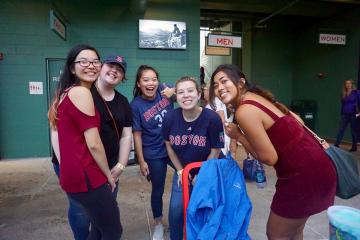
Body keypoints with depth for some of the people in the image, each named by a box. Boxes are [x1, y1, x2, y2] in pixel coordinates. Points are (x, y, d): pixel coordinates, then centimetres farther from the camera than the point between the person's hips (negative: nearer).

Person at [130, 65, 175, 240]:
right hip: (154, 155, -3)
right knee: (158, 189, 14)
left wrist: (174, 91, -18)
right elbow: (137, 134, -11)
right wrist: (141, 161, -9)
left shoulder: (164, 90, -8)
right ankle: (158, 224, 39)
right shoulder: (136, 105, -15)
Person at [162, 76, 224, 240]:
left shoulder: (212, 118, -26)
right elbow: (169, 146, -2)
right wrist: (180, 171, 0)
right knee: (176, 210, 2)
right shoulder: (170, 118, -18)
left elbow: (215, 151, -15)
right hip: (182, 170, 2)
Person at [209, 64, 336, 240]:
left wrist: (237, 135, -9)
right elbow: (295, 119, 13)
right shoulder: (256, 96, 6)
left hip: (305, 174, -9)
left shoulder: (244, 111, -22)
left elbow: (269, 158, -18)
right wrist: (317, 142, 17)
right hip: (315, 165, 9)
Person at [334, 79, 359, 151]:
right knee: (340, 130, -2)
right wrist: (341, 113, 13)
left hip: (353, 114, -3)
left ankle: (354, 147, 16)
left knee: (354, 131, 6)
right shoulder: (343, 94, 9)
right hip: (344, 115, 3)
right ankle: (336, 145, -1)